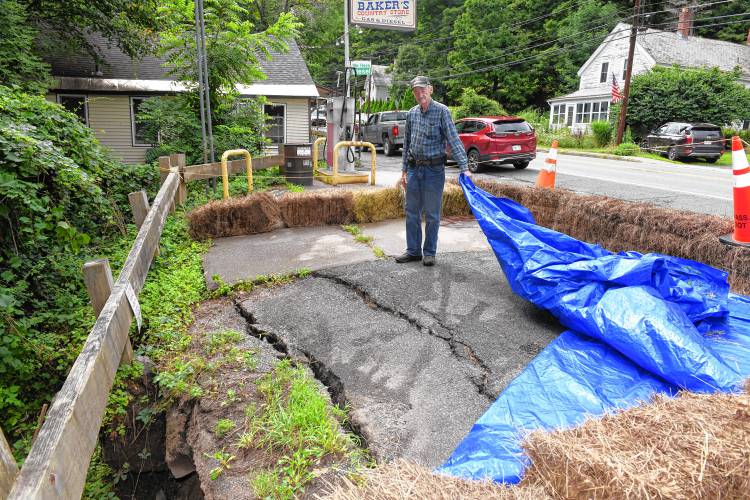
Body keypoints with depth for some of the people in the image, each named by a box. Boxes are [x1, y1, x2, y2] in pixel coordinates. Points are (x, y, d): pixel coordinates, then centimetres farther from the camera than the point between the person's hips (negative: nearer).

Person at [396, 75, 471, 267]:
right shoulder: (412, 113, 8)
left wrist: (464, 168, -22)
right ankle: (413, 251, 20)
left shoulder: (442, 111, -8)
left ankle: (429, 252, 16)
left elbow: (454, 140, -14)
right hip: (414, 168, 5)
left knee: (432, 214, 3)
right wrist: (404, 170, 15)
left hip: (434, 169, -5)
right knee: (411, 212, 9)